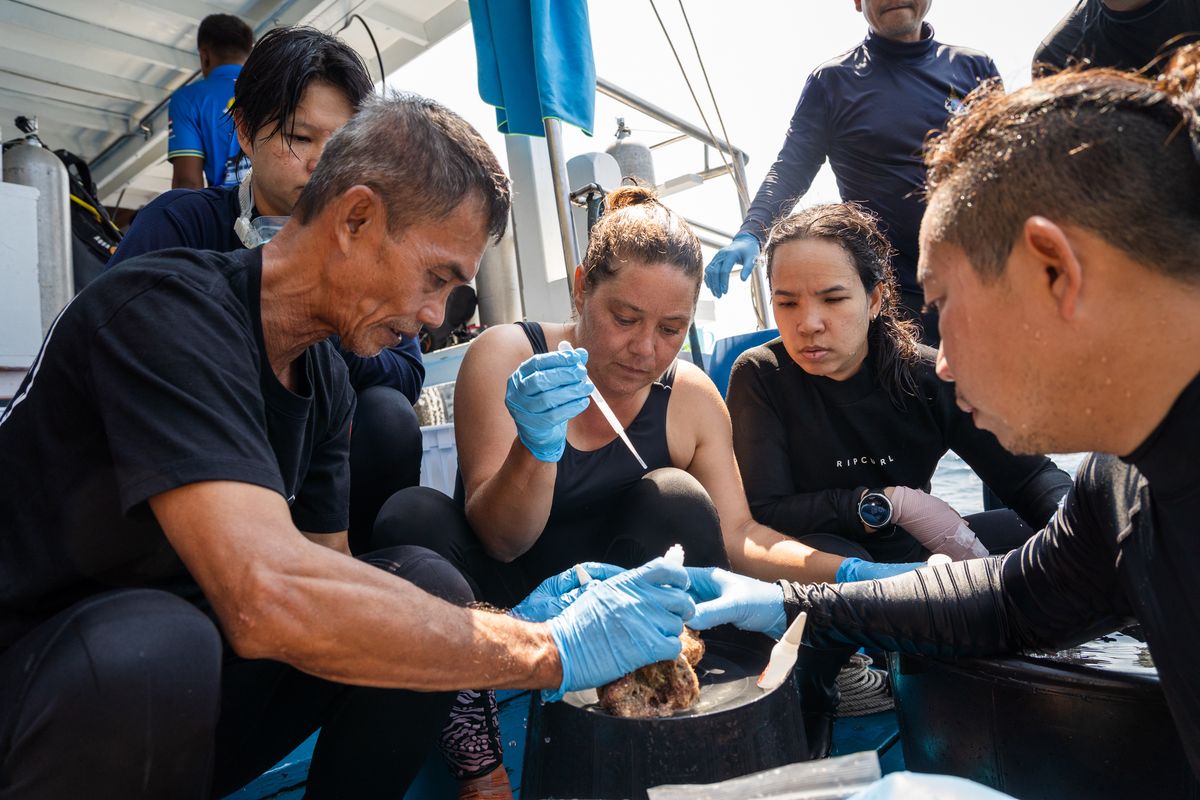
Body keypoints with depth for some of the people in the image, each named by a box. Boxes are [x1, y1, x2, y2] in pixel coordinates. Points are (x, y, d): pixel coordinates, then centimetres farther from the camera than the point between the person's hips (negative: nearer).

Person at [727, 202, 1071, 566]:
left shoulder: (929, 376, -10)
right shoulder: (760, 376, -17)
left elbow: (1032, 476, -9)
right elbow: (761, 512, -21)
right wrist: (893, 501, -26)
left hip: (910, 552, 2)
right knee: (822, 549, -35)